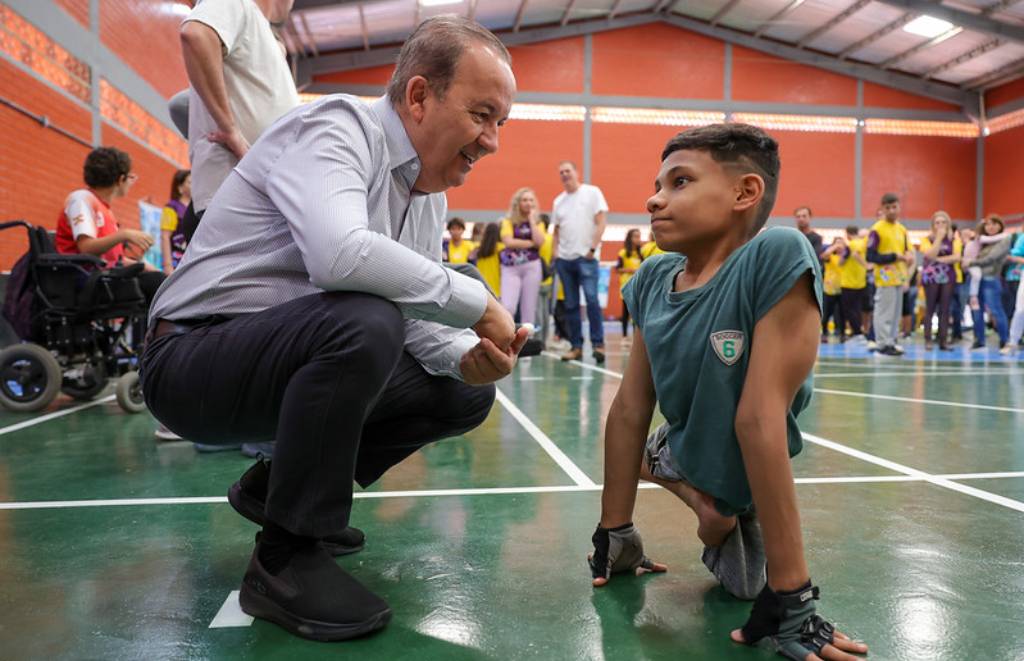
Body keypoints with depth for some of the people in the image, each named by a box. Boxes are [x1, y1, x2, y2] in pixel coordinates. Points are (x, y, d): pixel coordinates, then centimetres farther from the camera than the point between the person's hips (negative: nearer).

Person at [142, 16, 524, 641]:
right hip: (194, 360, -9)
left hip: (297, 357, 9)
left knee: (466, 393, 2)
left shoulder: (430, 192, 8)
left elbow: (413, 318, 6)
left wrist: (468, 357, -16)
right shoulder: (335, 127, -18)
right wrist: (476, 301, -28)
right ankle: (286, 561, -16)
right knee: (363, 322, -35)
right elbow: (340, 254, -38)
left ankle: (278, 486, 15)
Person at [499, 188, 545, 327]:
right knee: (507, 307, -15)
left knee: (529, 307, 2)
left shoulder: (538, 222, 11)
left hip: (532, 267, 2)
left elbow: (539, 241, -9)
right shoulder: (508, 221, 6)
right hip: (510, 268, -2)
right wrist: (531, 243, -6)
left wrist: (532, 219, -3)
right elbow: (508, 242, -10)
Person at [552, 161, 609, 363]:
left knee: (591, 299, -15)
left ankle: (598, 344, -9)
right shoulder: (558, 201, 16)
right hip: (564, 259, 5)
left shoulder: (592, 192, 2)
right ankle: (576, 346, 11)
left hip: (586, 257, -5)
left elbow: (601, 222, -4)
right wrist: (555, 252, 6)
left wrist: (592, 248, -11)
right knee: (570, 304, 5)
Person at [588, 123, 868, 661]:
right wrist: (615, 533, -3)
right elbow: (630, 410, -9)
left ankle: (738, 523, 23)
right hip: (682, 452, 6)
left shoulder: (778, 257, -32)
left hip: (745, 478, -6)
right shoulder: (652, 281, -13)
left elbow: (760, 418, -36)